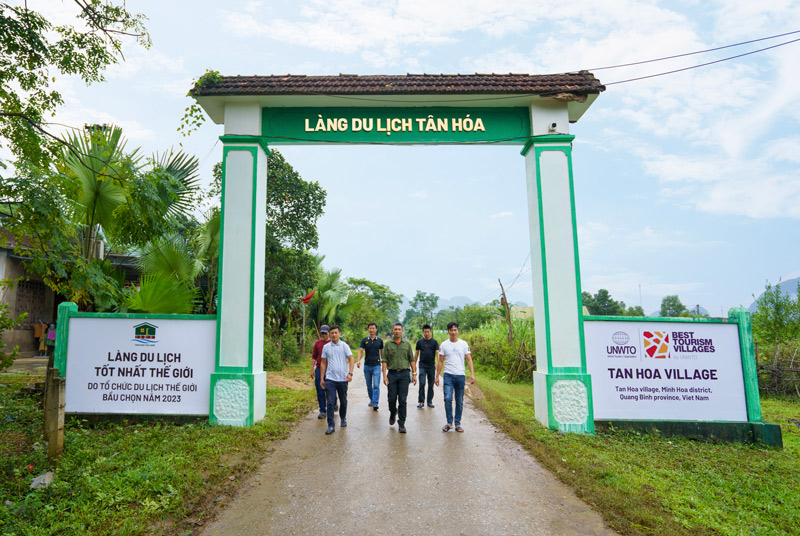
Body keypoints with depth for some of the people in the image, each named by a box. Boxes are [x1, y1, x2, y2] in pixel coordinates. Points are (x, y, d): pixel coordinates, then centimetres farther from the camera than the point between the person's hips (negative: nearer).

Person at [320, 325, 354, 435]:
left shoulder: (344, 346, -1)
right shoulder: (326, 347, 5)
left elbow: (351, 360, -4)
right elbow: (323, 363, 10)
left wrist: (350, 373, -17)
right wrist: (322, 378, 7)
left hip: (342, 379, 0)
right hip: (330, 379, 0)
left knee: (343, 401, 14)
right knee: (330, 402, -5)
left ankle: (343, 418, 38)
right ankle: (331, 426, 0)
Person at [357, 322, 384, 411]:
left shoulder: (380, 340, 4)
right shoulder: (364, 340, 3)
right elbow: (361, 351, -4)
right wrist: (358, 360, -21)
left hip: (376, 365, -2)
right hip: (367, 365, 2)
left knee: (376, 386, -11)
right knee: (369, 386, 12)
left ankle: (375, 403, -13)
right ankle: (371, 400, 29)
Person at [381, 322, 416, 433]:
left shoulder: (407, 344, 8)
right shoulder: (388, 345, 4)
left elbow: (412, 360, 9)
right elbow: (384, 361, 1)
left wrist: (414, 374, 2)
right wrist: (384, 375, -7)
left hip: (404, 374, 0)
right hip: (392, 374, 0)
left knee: (402, 400, -2)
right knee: (392, 398, 4)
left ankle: (401, 424, 5)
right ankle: (393, 413, 36)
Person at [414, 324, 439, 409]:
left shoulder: (434, 342, 2)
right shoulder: (420, 342, 5)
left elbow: (437, 353, -6)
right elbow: (416, 353, 11)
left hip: (431, 366, 0)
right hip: (422, 366, 0)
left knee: (431, 384, 8)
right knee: (422, 383, -8)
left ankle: (430, 401, 18)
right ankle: (421, 402, -2)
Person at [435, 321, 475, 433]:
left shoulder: (464, 344, 4)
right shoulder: (444, 345, 4)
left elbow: (469, 359, 2)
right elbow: (440, 361, 8)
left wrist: (472, 374, -9)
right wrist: (437, 376, 5)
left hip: (460, 375, 1)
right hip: (448, 375, -1)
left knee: (459, 401, 7)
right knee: (448, 398, -13)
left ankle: (457, 424, 18)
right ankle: (449, 423, 1)